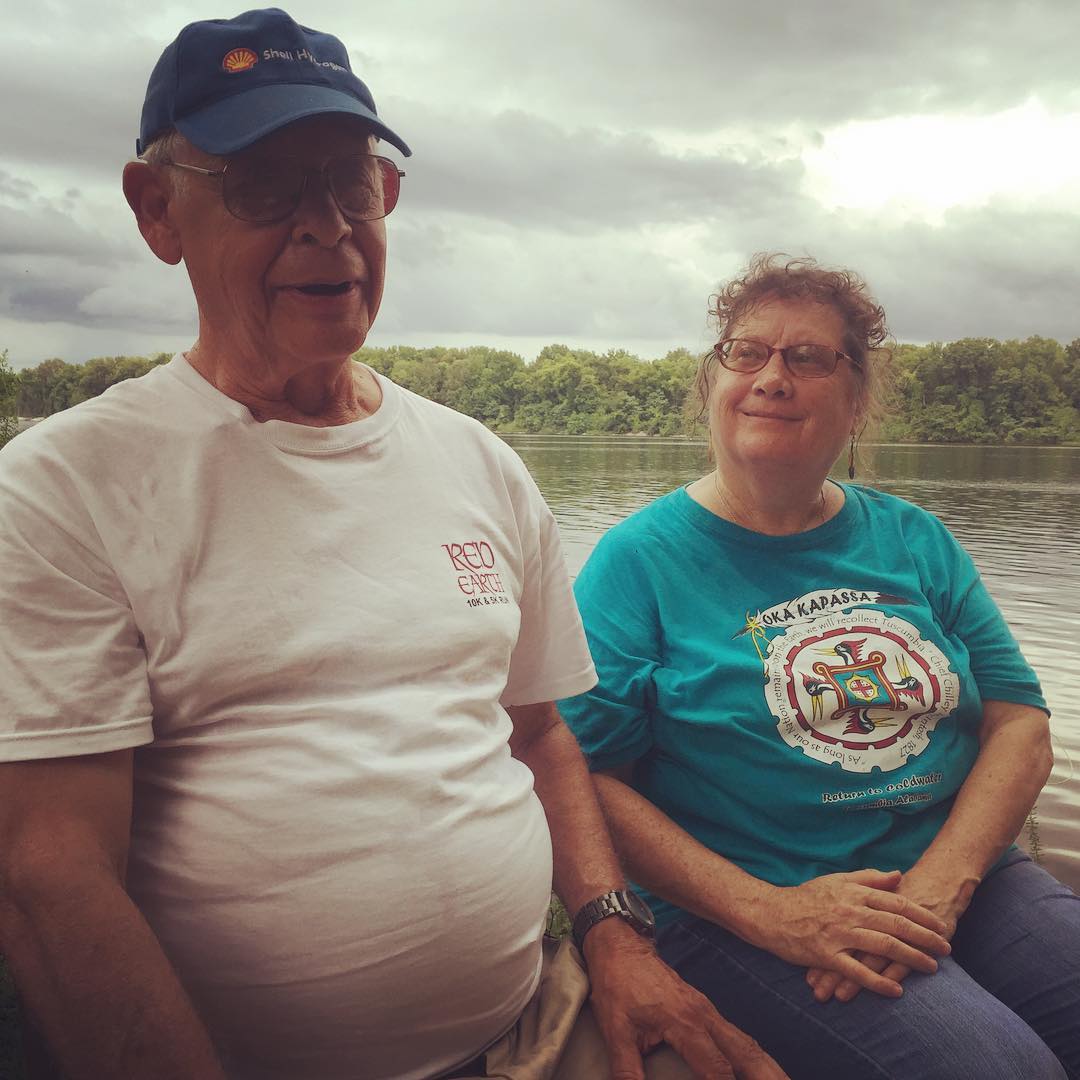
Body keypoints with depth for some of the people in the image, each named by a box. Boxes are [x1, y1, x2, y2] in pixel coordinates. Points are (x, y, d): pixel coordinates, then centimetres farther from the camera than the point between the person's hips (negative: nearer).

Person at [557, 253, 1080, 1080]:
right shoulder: (639, 560, -4)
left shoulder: (915, 542, 9)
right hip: (738, 911, -5)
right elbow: (583, 774, -9)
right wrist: (766, 911, -18)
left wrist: (939, 886, -12)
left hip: (960, 871, 5)